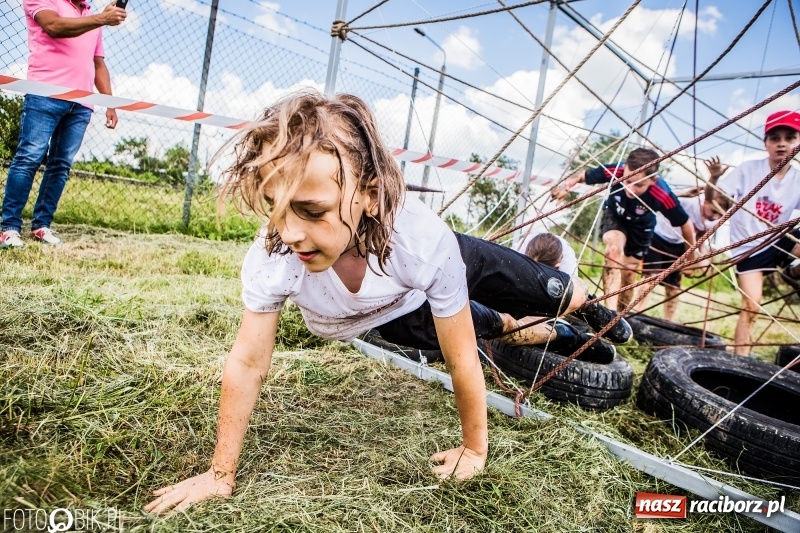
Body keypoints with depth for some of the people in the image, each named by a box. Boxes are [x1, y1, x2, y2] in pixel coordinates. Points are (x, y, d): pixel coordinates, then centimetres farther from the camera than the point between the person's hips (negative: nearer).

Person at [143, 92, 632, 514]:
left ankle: (593, 308, 58)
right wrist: (222, 473, -19)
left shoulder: (426, 240, -46)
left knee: (547, 292, 21)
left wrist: (475, 448, -16)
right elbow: (247, 364, -27)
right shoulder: (271, 259, -41)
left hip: (442, 270, -1)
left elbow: (462, 361, -31)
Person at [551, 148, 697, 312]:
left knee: (627, 276, 7)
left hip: (640, 227, 1)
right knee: (614, 250, -30)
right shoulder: (614, 171, -38)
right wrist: (566, 185, -43)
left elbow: (685, 223, -23)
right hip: (614, 215, 0)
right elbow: (582, 176, -21)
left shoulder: (663, 196, -40)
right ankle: (610, 310, -32)